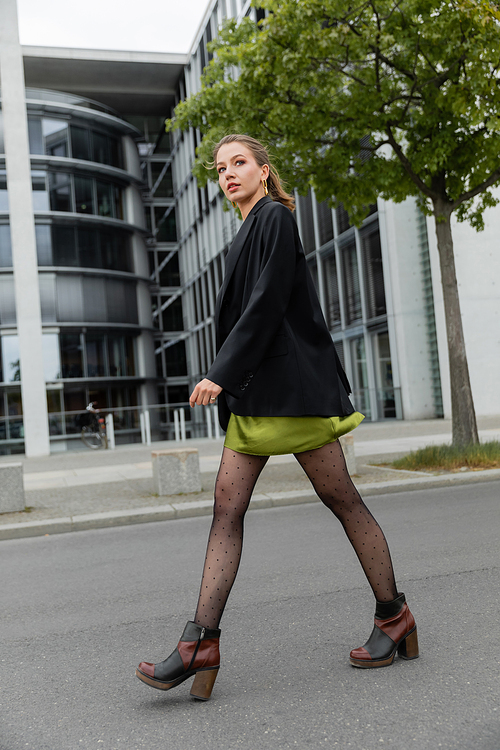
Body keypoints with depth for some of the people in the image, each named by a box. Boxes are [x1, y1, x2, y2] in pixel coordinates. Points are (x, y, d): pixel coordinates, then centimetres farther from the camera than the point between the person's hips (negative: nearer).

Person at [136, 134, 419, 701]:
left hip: (290, 384, -9)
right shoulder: (249, 231, 23)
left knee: (339, 497, 0)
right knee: (227, 506, -1)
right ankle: (200, 642, -1)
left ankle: (394, 616, 16)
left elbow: (267, 303, -16)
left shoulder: (275, 217, -4)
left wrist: (221, 373, -19)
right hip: (252, 390, 9)